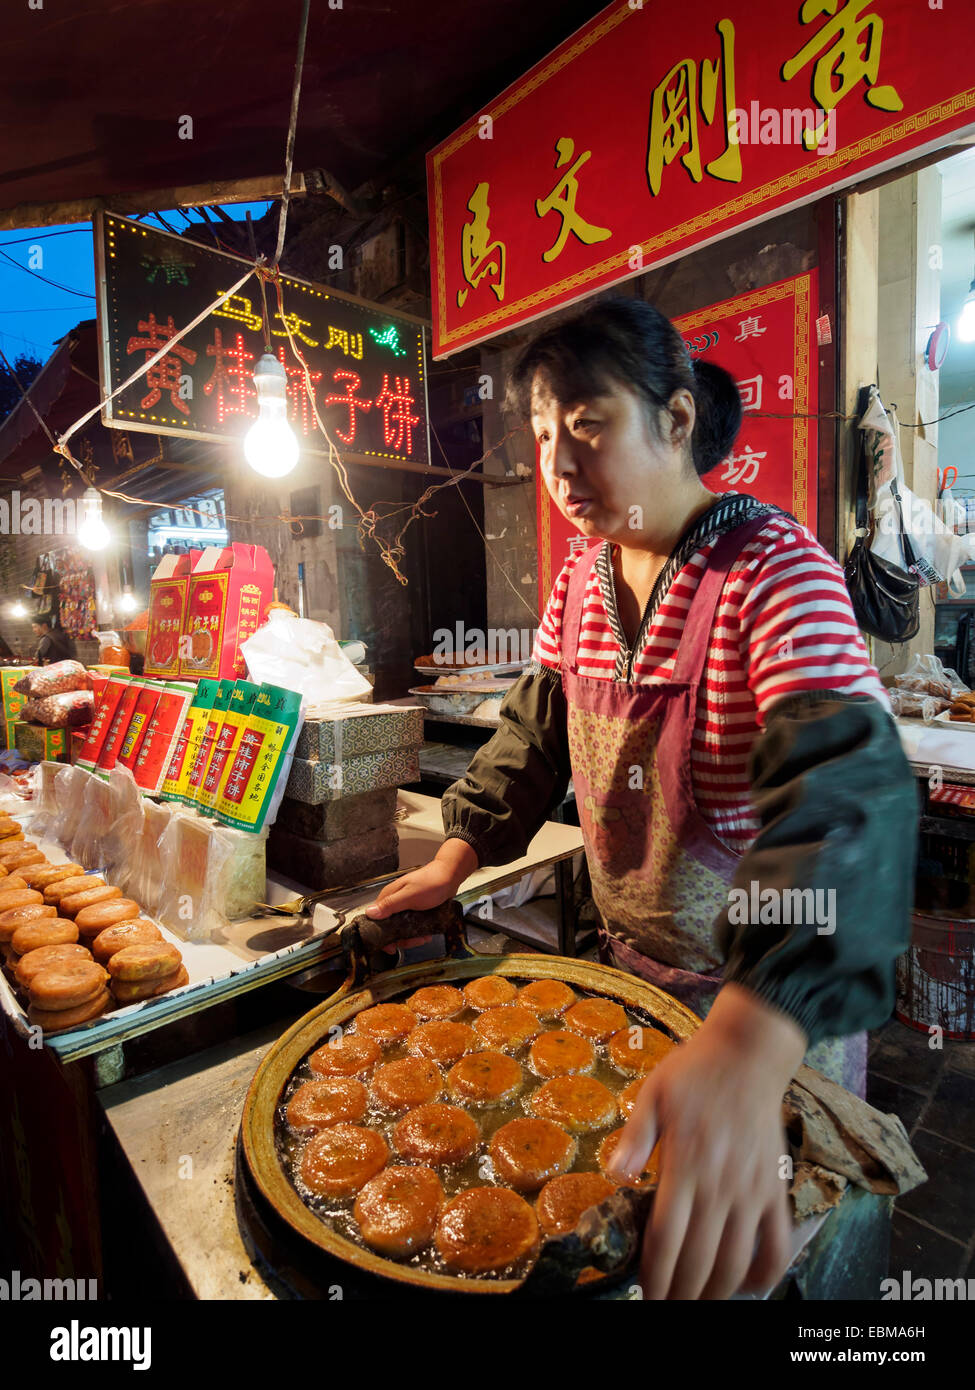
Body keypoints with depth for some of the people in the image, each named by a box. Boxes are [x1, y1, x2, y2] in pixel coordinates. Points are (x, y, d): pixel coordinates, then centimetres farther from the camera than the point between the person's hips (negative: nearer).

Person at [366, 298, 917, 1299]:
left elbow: (846, 787, -36)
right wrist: (460, 855, -6)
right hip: (626, 958, 6)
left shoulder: (772, 566, -24)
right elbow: (538, 727, 6)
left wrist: (747, 1047, -48)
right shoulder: (582, 578, -1)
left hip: (772, 1000, -6)